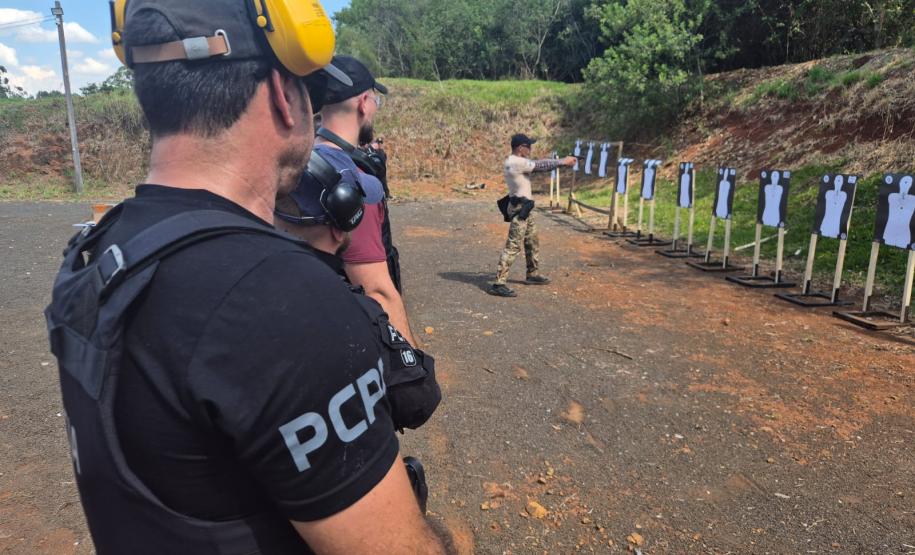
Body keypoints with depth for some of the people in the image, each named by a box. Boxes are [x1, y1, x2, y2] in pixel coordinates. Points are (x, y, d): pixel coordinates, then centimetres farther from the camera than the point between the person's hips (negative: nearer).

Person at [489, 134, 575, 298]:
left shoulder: (518, 161, 12)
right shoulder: (516, 162, -18)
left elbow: (538, 165, 13)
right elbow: (541, 166, -16)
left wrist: (562, 161, 6)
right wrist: (563, 161, -4)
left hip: (524, 208, 11)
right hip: (519, 209, -11)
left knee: (533, 242, 21)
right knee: (513, 246, -12)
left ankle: (533, 274, 36)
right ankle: (499, 284, -13)